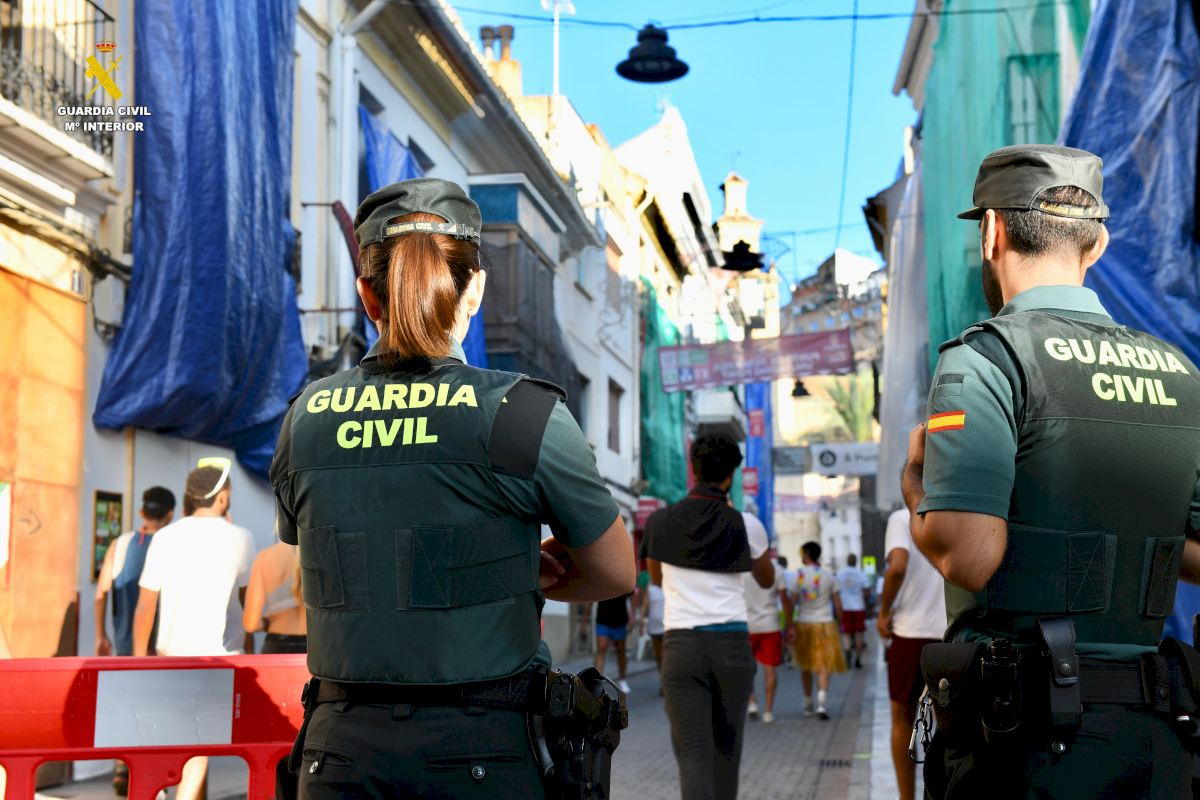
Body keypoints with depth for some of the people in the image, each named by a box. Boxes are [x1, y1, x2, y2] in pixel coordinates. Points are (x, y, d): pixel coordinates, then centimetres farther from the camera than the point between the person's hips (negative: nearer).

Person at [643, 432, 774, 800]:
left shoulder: (660, 521, 2)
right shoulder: (745, 525, -1)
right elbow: (767, 579, 19)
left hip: (681, 645, -1)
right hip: (732, 644, 1)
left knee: (693, 756, -6)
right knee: (726, 749, 17)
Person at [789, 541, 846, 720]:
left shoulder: (799, 574, -4)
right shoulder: (828, 575, 1)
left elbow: (793, 601, -8)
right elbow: (838, 604, 3)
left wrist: (790, 627, -6)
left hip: (803, 624, 0)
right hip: (825, 624, 0)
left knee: (805, 666, 14)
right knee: (824, 665, -4)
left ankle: (808, 704, 23)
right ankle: (822, 702, -23)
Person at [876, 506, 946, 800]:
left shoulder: (902, 518, -5)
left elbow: (898, 567, -21)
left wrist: (883, 612, -8)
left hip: (910, 632, -2)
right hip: (952, 635, 2)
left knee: (902, 718, 14)